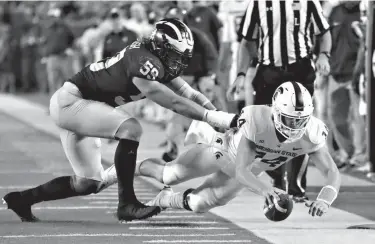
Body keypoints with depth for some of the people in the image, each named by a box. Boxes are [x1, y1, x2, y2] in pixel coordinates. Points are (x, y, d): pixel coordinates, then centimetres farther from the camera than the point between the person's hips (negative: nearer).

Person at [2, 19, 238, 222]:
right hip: (70, 101, -10)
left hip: (75, 106, 10)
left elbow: (189, 93, 4)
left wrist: (220, 116, -6)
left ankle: (23, 199, 23)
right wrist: (214, 117, -33)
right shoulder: (144, 62, -26)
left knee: (89, 183, 13)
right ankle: (127, 204, -19)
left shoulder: (157, 61, 3)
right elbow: (174, 103, -31)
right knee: (130, 128, -27)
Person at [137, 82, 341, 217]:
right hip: (226, 150, -4)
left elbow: (332, 172, -31)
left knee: (199, 204, 2)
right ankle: (135, 167, 23)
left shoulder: (311, 133, -32)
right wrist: (264, 189, -64)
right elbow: (241, 172, -44)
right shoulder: (257, 120, -42)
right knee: (171, 176, -11)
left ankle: (163, 200, 34)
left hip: (248, 171, 4)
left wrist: (324, 200, -53)